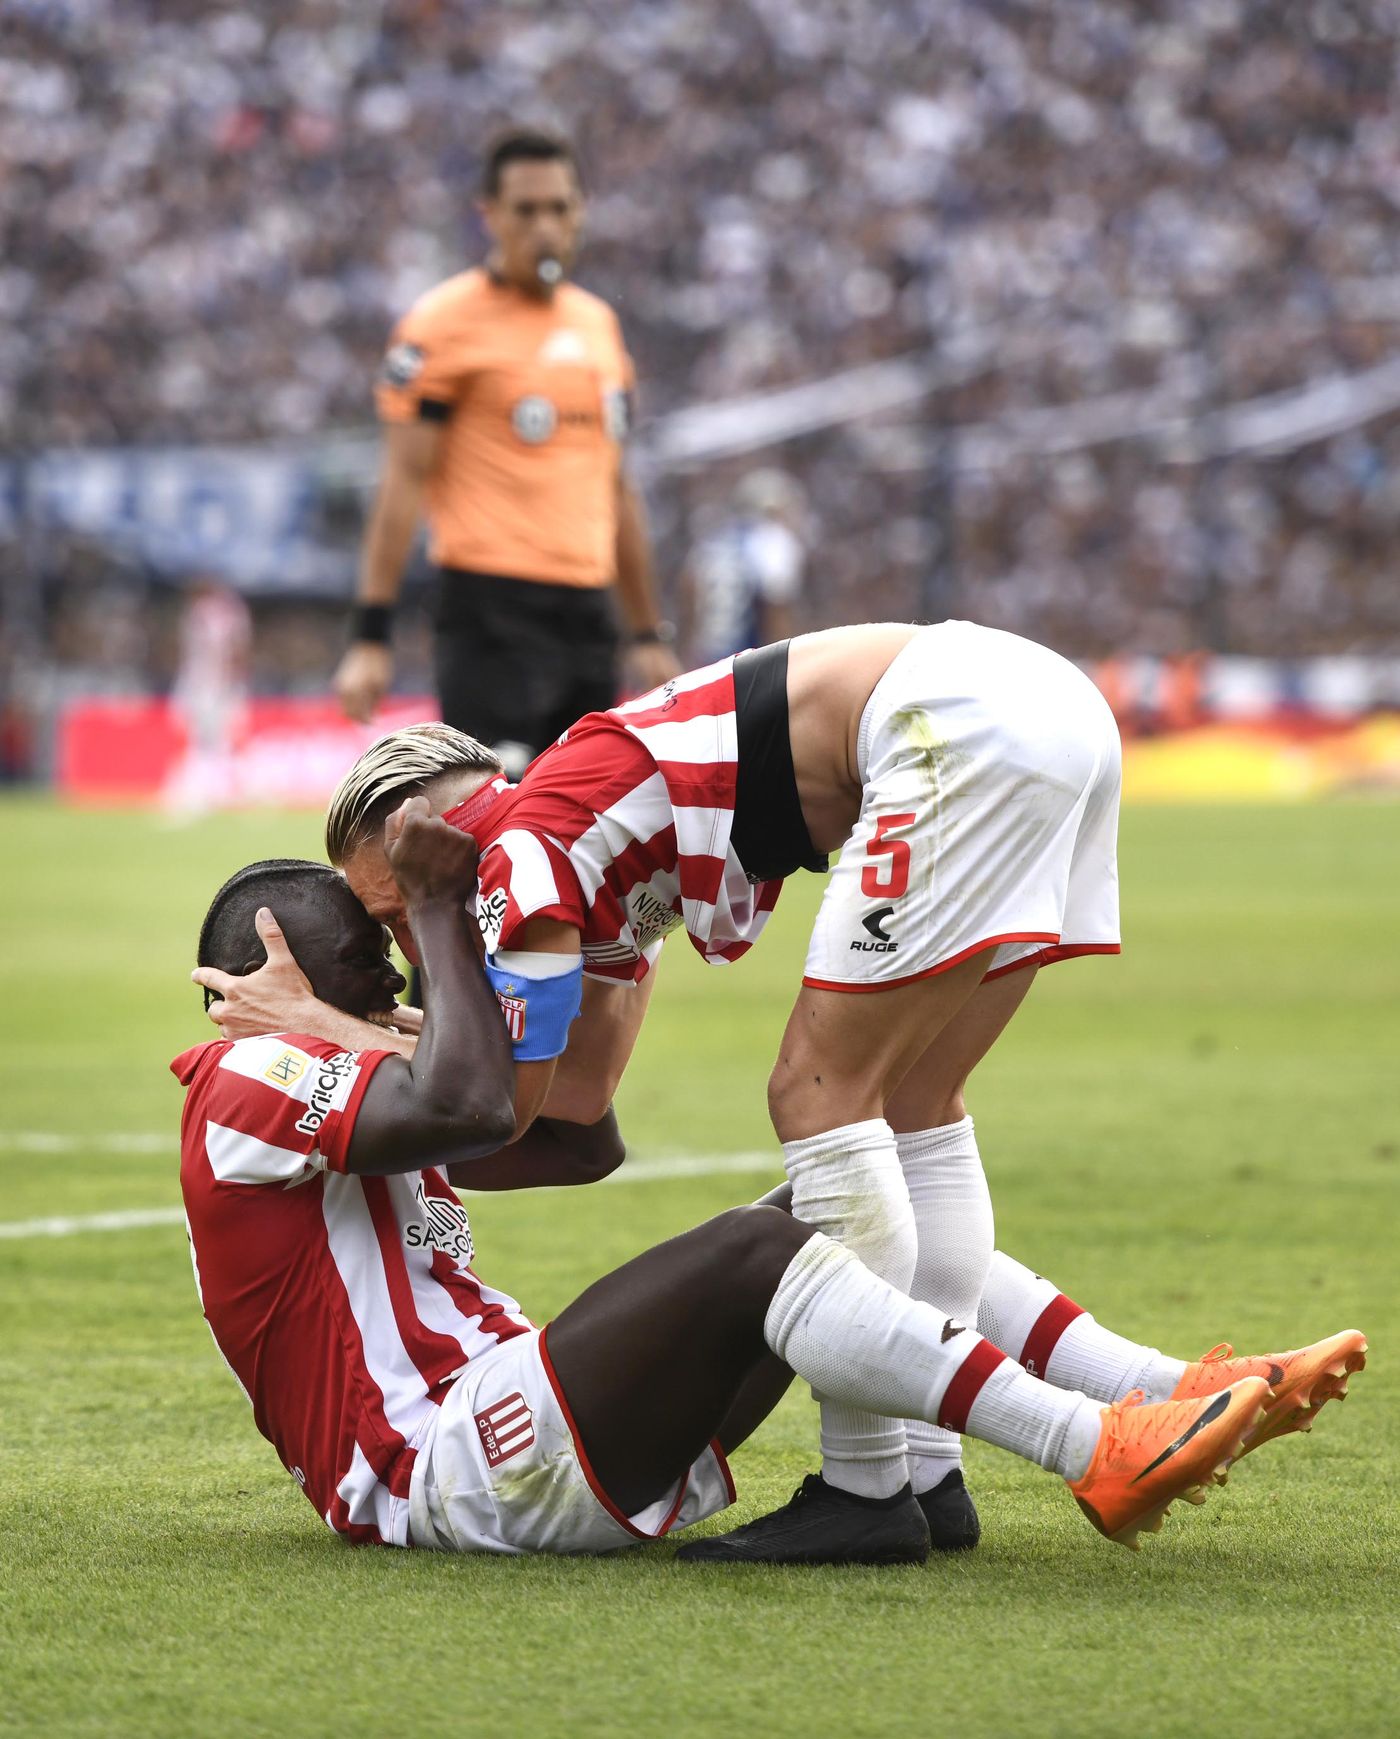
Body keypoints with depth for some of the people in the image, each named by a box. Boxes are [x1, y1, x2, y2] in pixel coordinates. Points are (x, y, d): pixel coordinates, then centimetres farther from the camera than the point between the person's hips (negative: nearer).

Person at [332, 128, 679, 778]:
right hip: (495, 610, -7)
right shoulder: (445, 323, -5)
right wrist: (370, 636, -14)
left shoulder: (598, 323, 17)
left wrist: (647, 633, 22)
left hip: (586, 611, 7)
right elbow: (404, 481, -8)